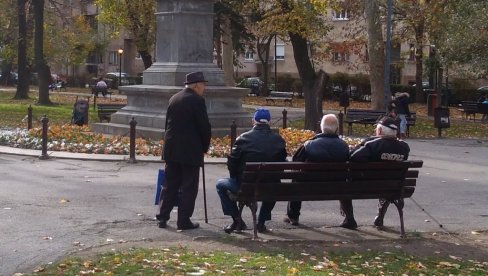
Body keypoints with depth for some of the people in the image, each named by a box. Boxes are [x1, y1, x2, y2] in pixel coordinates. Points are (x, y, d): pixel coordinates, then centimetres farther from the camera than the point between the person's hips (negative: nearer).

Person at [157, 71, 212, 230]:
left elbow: (168, 123, 13)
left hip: (171, 150, 7)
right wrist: (205, 147, 2)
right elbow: (204, 126, -12)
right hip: (191, 151, -7)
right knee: (189, 187, 1)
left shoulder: (173, 99, 10)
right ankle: (184, 221, 2)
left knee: (170, 185, 13)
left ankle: (163, 217, 13)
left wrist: (171, 144, 18)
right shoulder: (197, 100, -12)